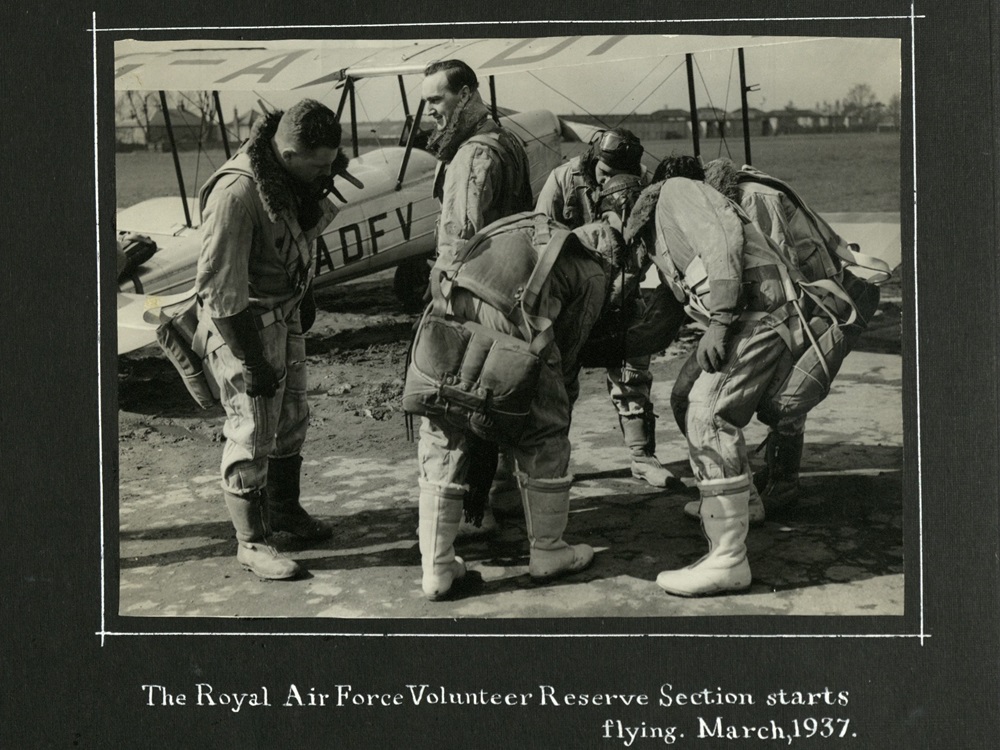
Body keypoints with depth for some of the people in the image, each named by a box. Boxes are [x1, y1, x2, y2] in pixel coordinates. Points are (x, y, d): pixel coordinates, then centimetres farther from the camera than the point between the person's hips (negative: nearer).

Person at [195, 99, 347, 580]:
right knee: (252, 435, 0)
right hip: (241, 325, -8)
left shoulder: (295, 177, -4)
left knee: (291, 419, 19)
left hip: (286, 315, 8)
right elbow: (219, 288, -27)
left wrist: (305, 297, 17)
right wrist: (252, 362, -22)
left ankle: (284, 508, 39)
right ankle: (251, 543, 14)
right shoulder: (236, 193, -29)